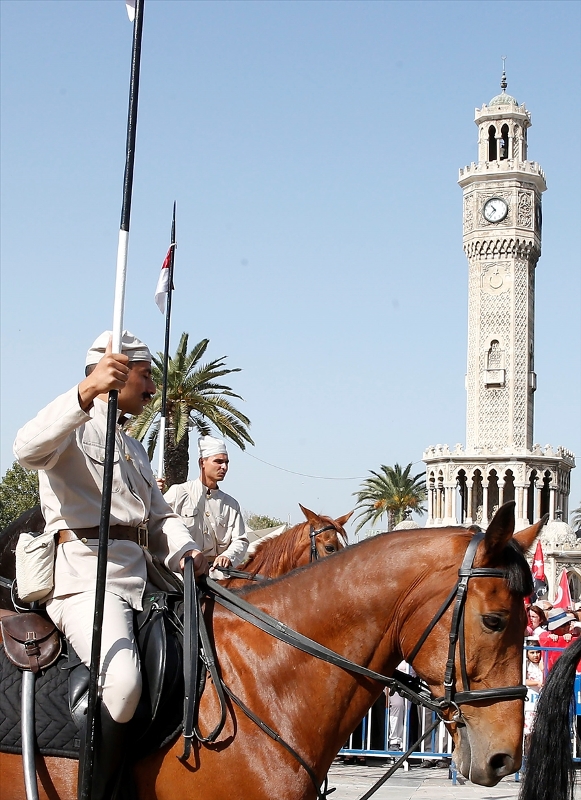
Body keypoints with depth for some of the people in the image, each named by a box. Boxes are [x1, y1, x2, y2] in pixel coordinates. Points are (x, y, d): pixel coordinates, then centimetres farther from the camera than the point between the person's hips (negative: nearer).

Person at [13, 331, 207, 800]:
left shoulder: (132, 447, 27)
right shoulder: (76, 426, 0)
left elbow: (160, 517, 22)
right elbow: (29, 449, -24)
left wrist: (185, 552, -1)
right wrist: (87, 392, -37)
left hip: (139, 582, 9)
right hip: (86, 580, -9)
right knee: (122, 681, -32)